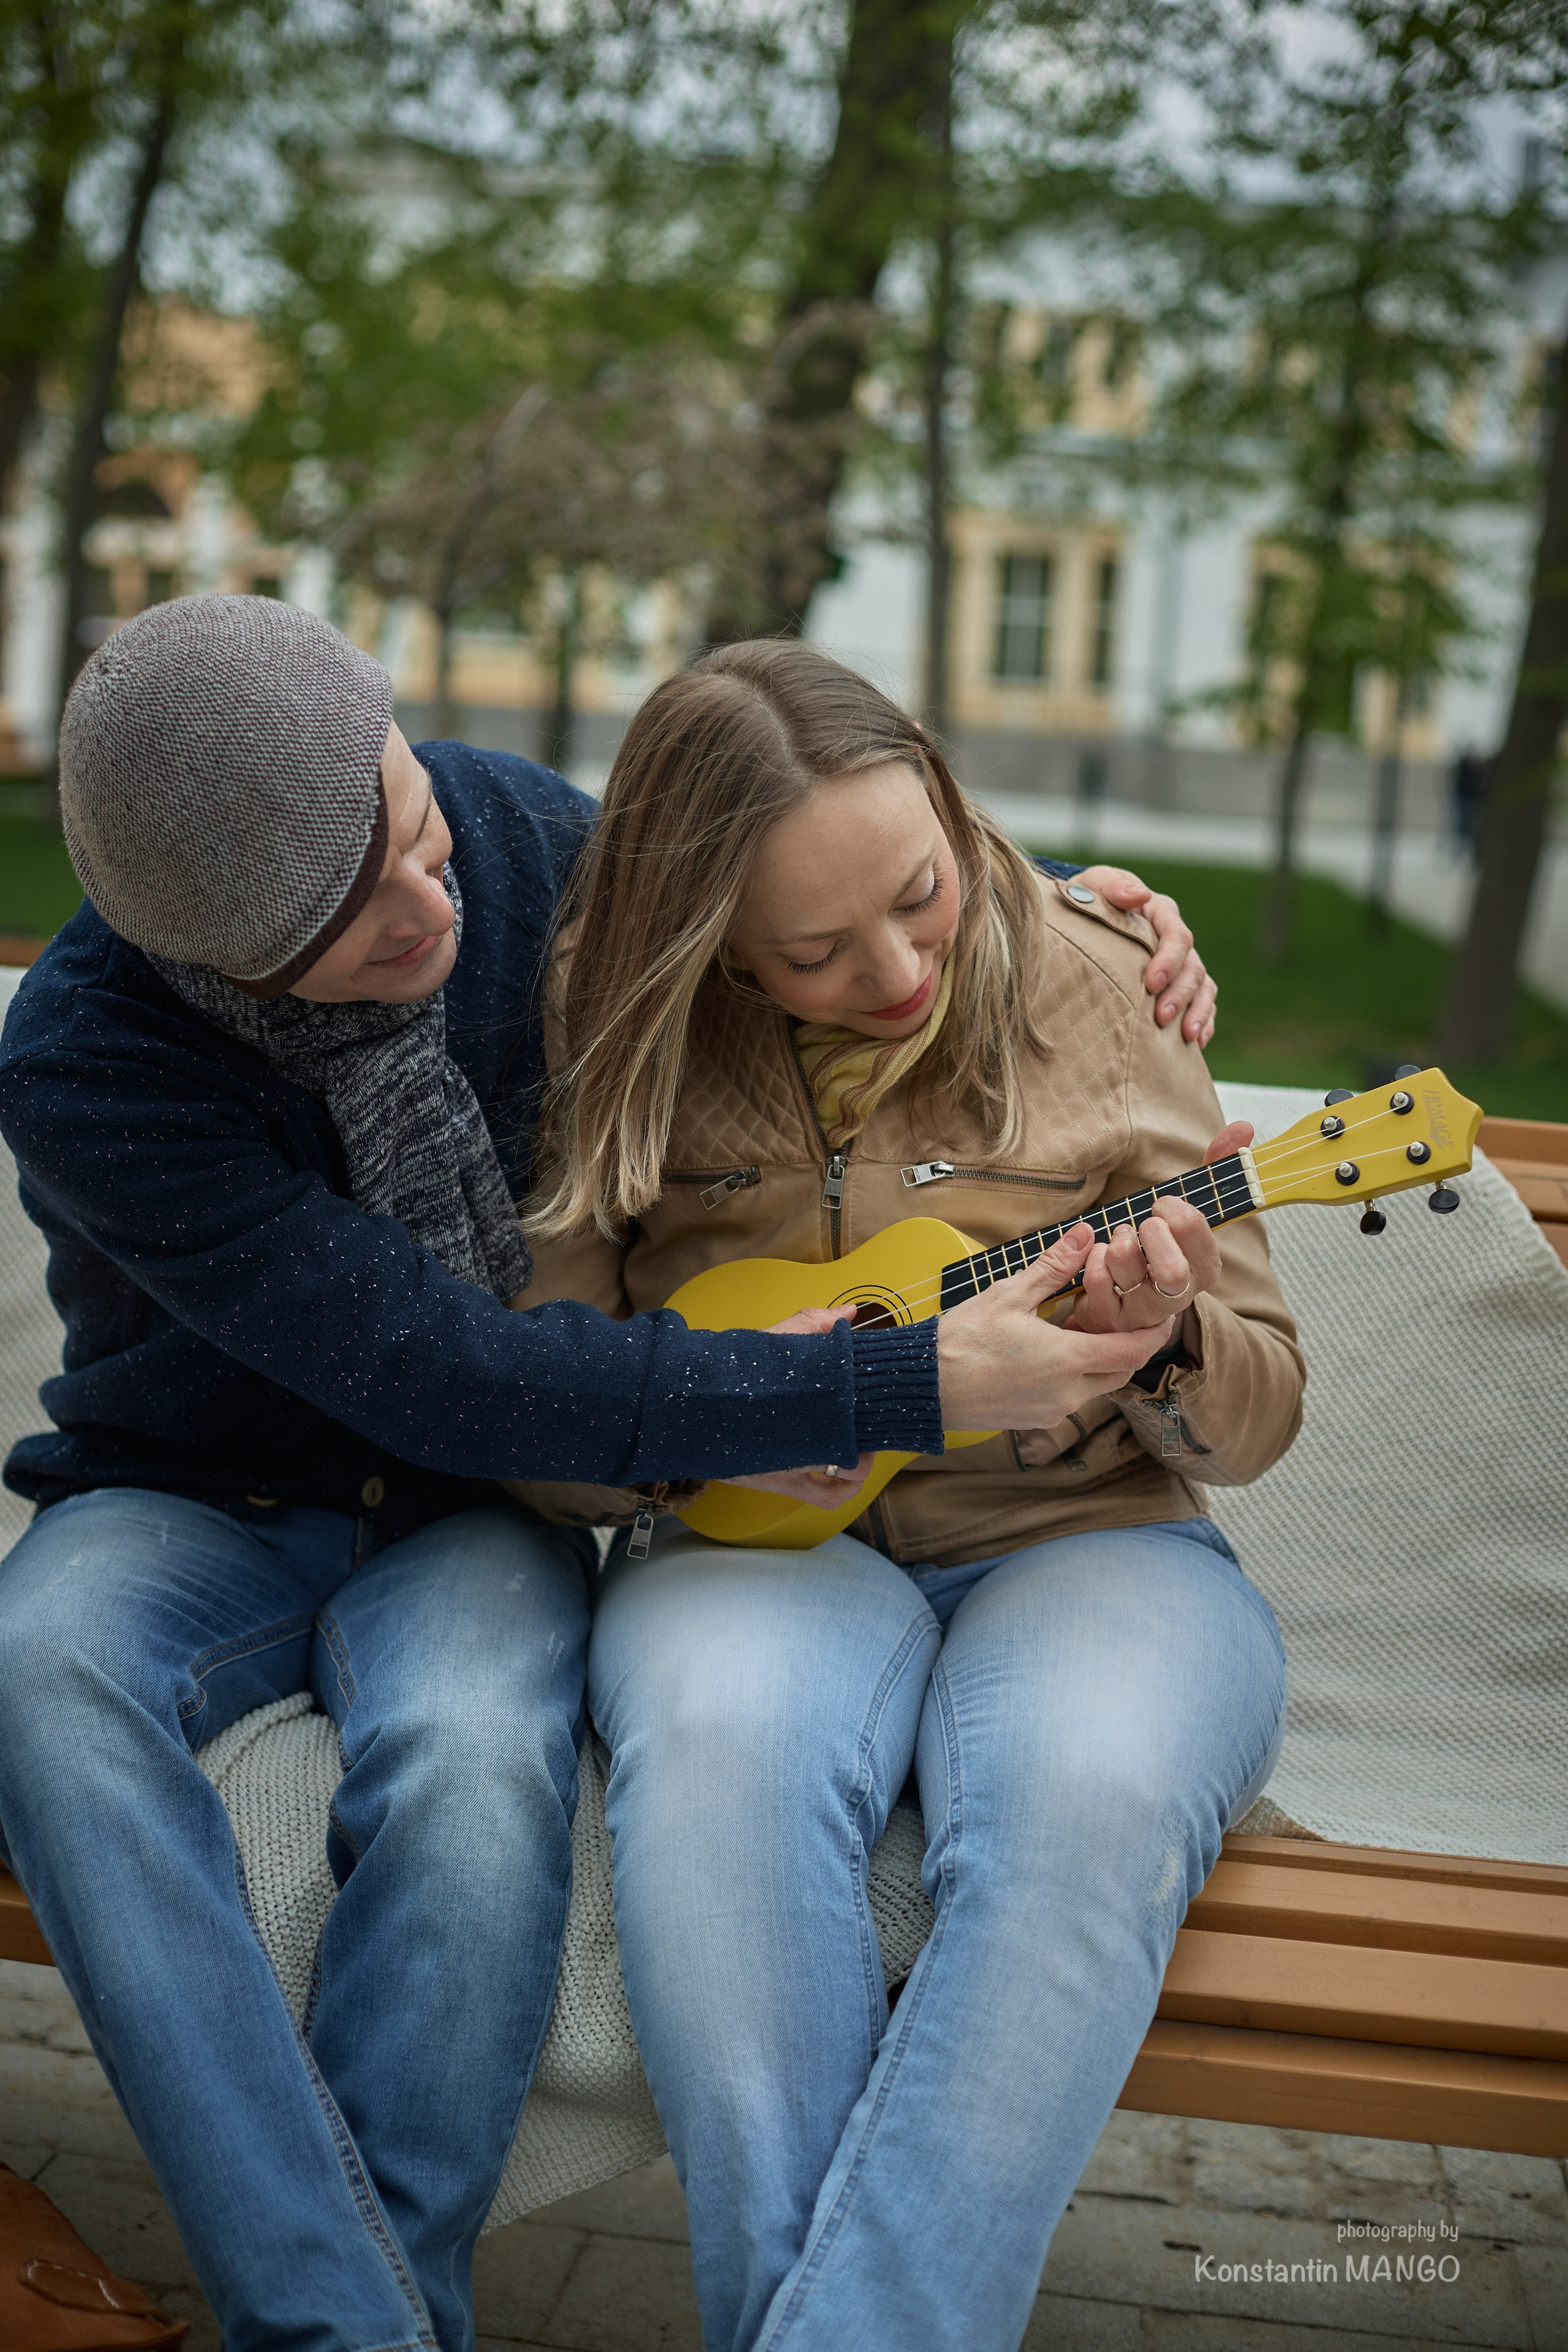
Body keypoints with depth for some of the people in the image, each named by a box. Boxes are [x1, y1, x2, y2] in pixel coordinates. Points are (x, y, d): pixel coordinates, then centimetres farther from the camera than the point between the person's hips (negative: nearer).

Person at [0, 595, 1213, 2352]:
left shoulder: (510, 833, -10)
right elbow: (450, 1375, -29)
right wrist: (909, 1387, -32)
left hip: (472, 1514, 2)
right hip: (193, 1504, -1)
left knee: (472, 1751, -34)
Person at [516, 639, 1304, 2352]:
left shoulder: (1089, 989, 2)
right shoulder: (631, 1051, 1)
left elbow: (1260, 1408, 5)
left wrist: (1155, 1352, -19)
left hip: (1086, 1543, 0)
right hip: (768, 1544, 0)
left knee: (1088, 1791, -34)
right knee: (720, 1735, -35)